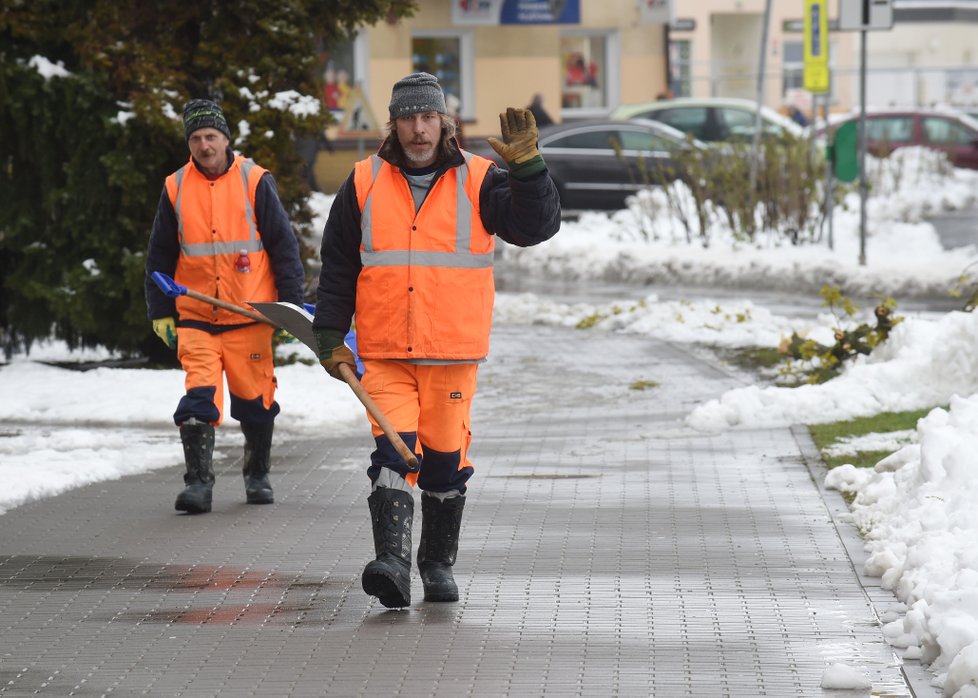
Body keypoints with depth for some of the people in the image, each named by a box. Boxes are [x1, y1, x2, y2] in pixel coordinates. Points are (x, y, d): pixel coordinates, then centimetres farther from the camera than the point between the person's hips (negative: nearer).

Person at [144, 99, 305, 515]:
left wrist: (292, 303, -4)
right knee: (199, 397, -13)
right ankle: (198, 482, -13)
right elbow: (160, 257, 13)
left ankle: (257, 476, 26)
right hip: (195, 316, 1)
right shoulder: (176, 189, 5)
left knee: (255, 401, 7)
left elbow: (283, 246, 1)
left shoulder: (254, 182, -2)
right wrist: (160, 312, 10)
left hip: (250, 316, -1)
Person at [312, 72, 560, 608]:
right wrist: (329, 336, 6)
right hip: (384, 353, 0)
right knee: (394, 451, -14)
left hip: (453, 352, 0)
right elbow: (337, 267, 10)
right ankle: (392, 563, -24)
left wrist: (526, 166, -22)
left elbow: (536, 226, -10)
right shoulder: (364, 183, 4)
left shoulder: (477, 181, 1)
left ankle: (438, 562, 25)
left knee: (446, 458, 8)